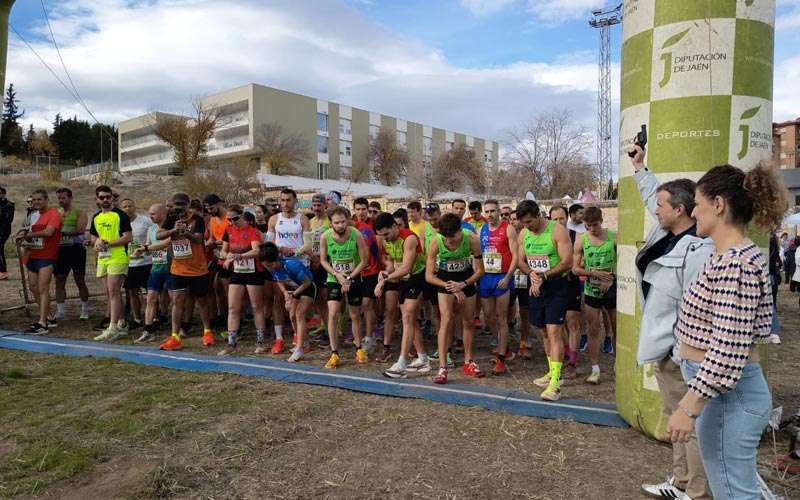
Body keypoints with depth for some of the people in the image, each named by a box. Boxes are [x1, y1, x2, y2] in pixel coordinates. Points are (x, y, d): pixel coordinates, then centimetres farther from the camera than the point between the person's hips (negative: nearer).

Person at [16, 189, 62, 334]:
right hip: (33, 255, 9)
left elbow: (48, 232, -21)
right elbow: (33, 232, 16)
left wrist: (28, 235, -13)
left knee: (42, 289, -11)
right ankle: (49, 318, 22)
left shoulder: (53, 214, -8)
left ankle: (42, 324, -10)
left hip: (46, 257, -9)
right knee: (33, 288, 11)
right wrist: (25, 240, -4)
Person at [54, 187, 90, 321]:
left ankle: (85, 310, 13)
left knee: (80, 281, 1)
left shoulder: (79, 213, -3)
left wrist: (63, 231, -19)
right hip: (61, 249, 5)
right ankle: (60, 312, 9)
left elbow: (81, 229, -18)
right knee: (59, 280, 3)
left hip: (76, 249, -5)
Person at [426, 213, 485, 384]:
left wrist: (463, 285, -28)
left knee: (468, 321, 8)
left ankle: (468, 362, 25)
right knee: (446, 319, -14)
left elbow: (480, 270, -16)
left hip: (467, 278, 2)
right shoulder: (436, 242, -29)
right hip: (445, 280, -2)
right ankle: (442, 367, -12)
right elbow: (429, 276, -22)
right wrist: (452, 288, -27)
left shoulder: (472, 240, -28)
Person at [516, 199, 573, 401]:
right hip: (536, 287, 6)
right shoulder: (523, 234, 5)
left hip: (556, 286, -6)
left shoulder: (557, 231, -13)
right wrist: (531, 273, -9)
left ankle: (555, 383, -12)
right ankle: (552, 373, 28)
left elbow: (567, 262, -16)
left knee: (554, 332, -12)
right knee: (545, 332, 14)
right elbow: (521, 261, 12)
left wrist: (544, 276, -19)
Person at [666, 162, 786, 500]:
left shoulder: (734, 262, -24)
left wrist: (688, 407, -24)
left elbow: (728, 350, -27)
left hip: (727, 395, -10)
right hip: (720, 388, 10)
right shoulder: (732, 255, 8)